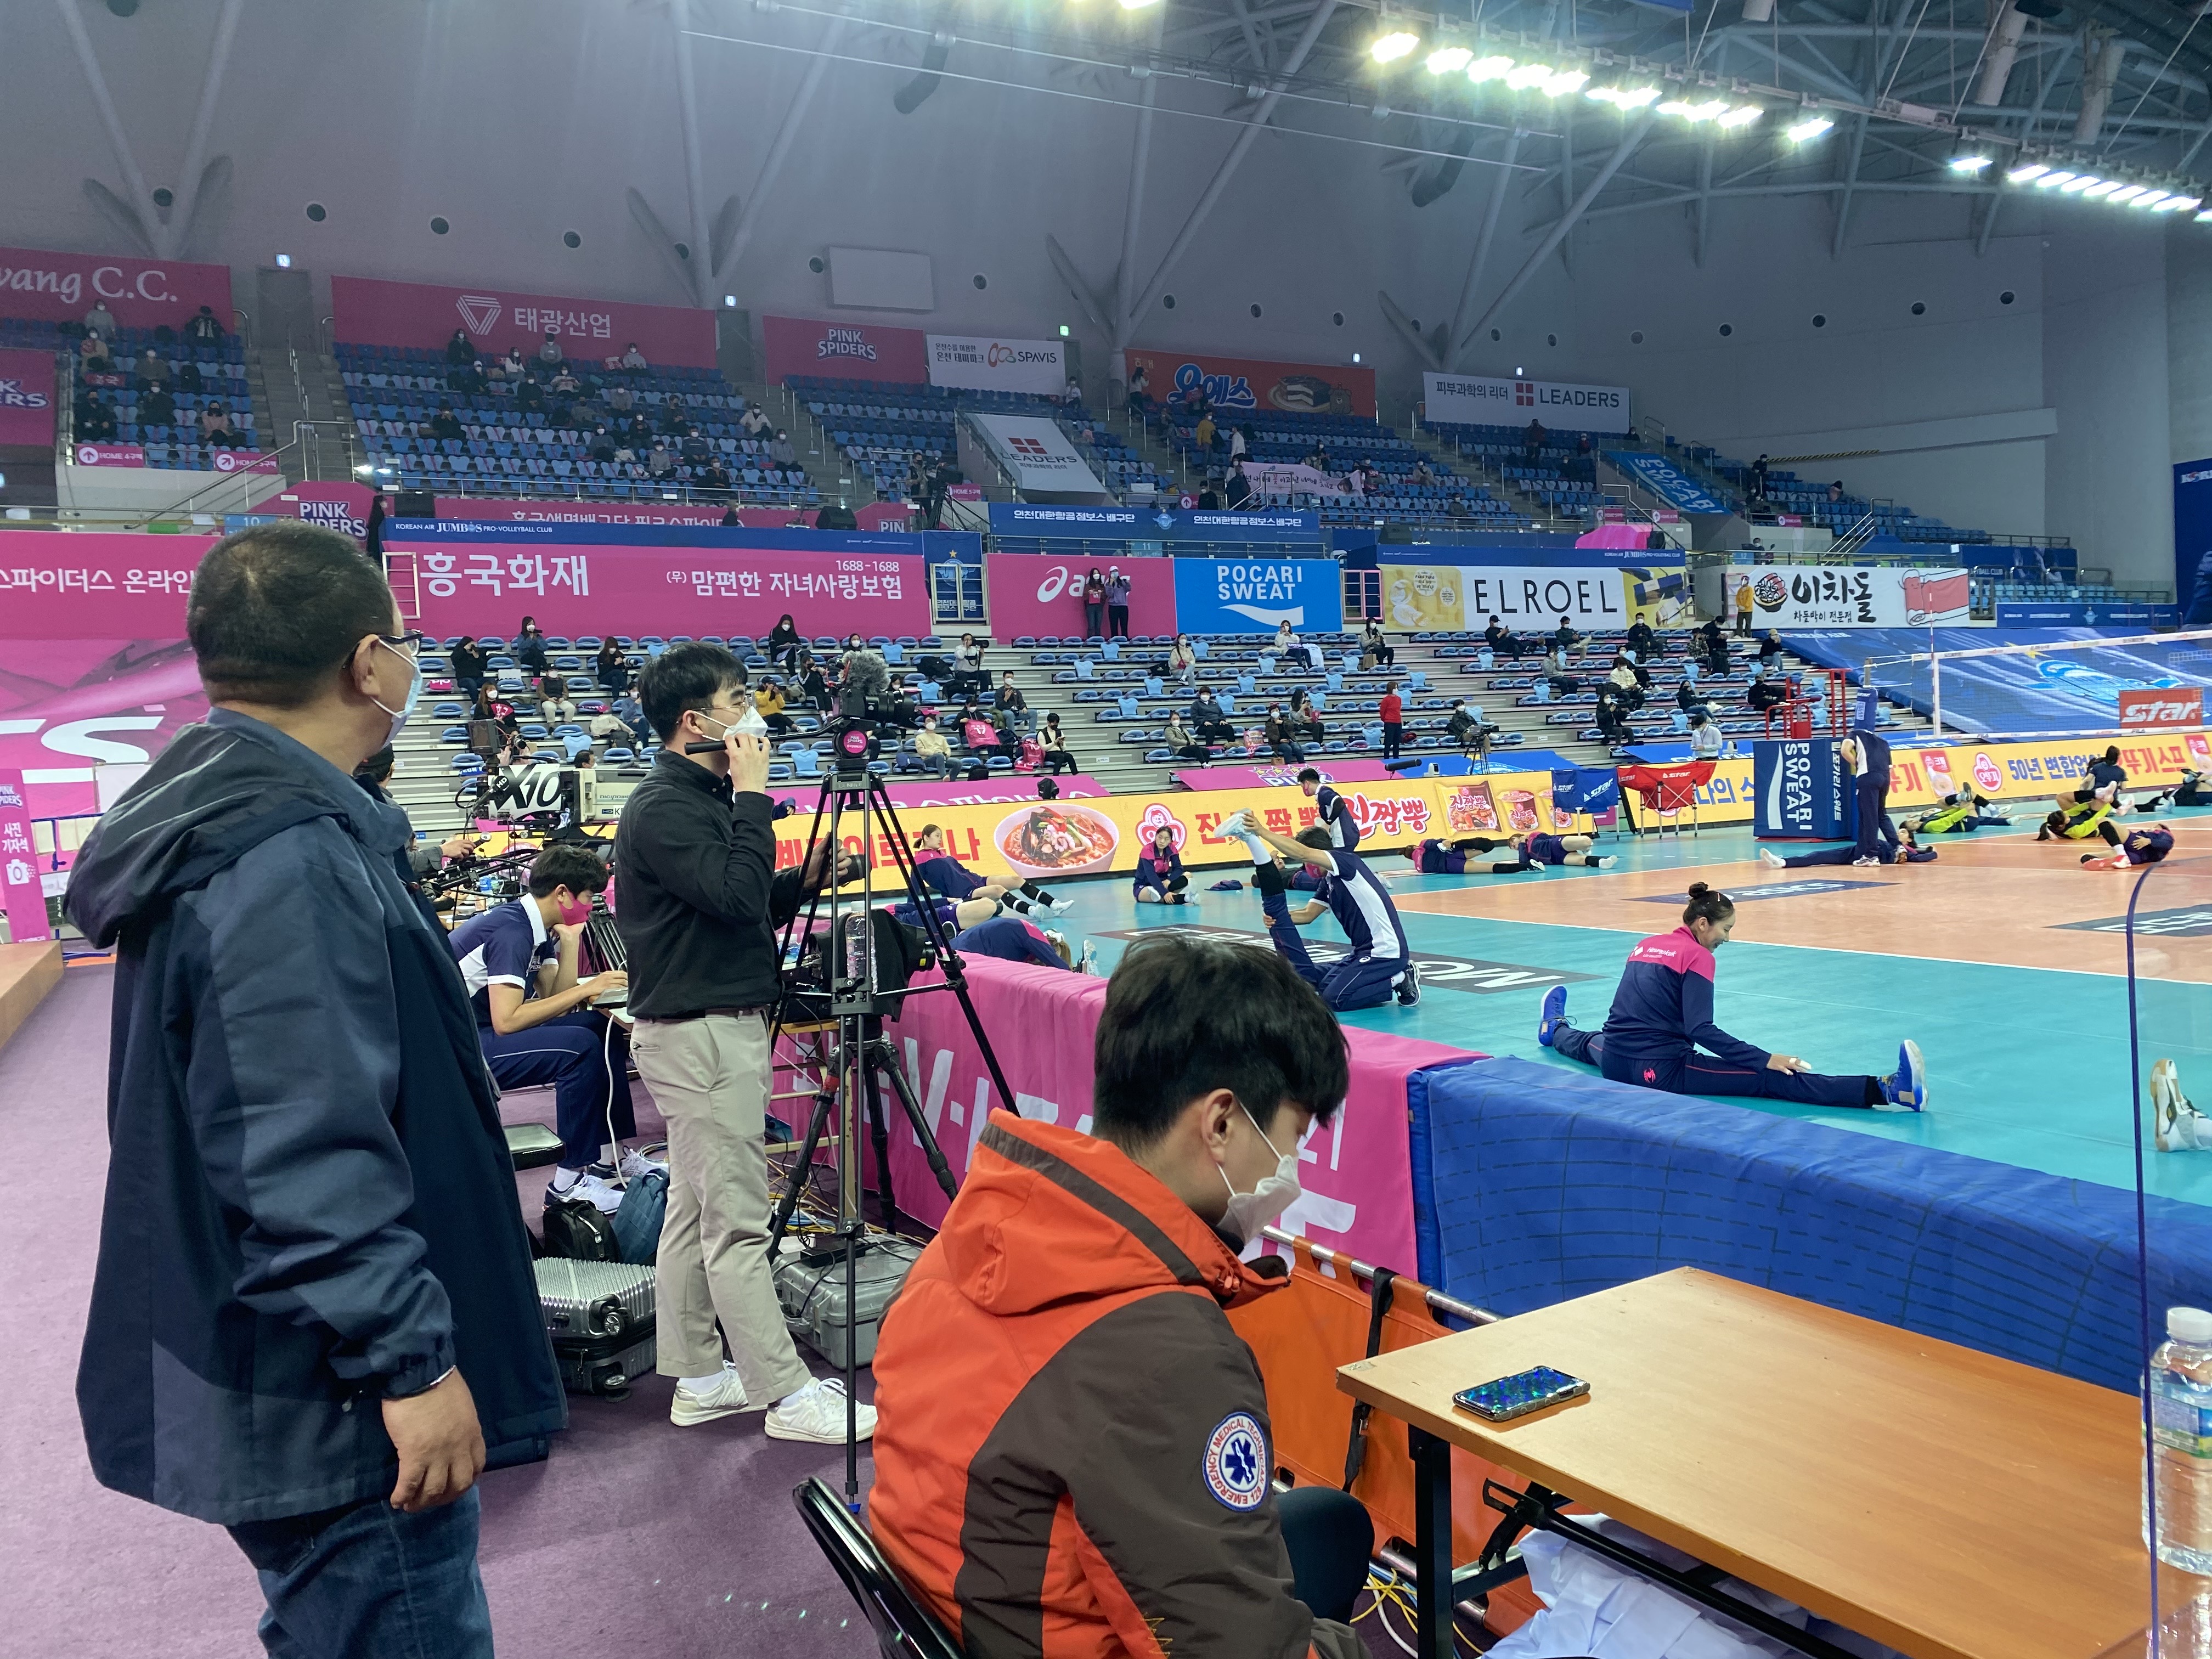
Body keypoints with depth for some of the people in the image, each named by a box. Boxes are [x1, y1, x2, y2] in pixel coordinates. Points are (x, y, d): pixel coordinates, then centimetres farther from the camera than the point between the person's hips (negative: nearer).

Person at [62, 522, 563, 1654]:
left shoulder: (212, 827, 10)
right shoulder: (288, 862, -23)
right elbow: (310, 1154, -29)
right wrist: (412, 1358, -24)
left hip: (279, 1382, 11)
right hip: (335, 1395, -11)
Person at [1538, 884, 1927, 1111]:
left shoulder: (1646, 945, 13)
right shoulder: (1696, 956, -10)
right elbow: (1702, 1031, -20)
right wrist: (1765, 1059, -19)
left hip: (1614, 1062, 8)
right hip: (1660, 1072, -8)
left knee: (1590, 1042, 46)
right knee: (1774, 1080, -17)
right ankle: (1883, 1091, -27)